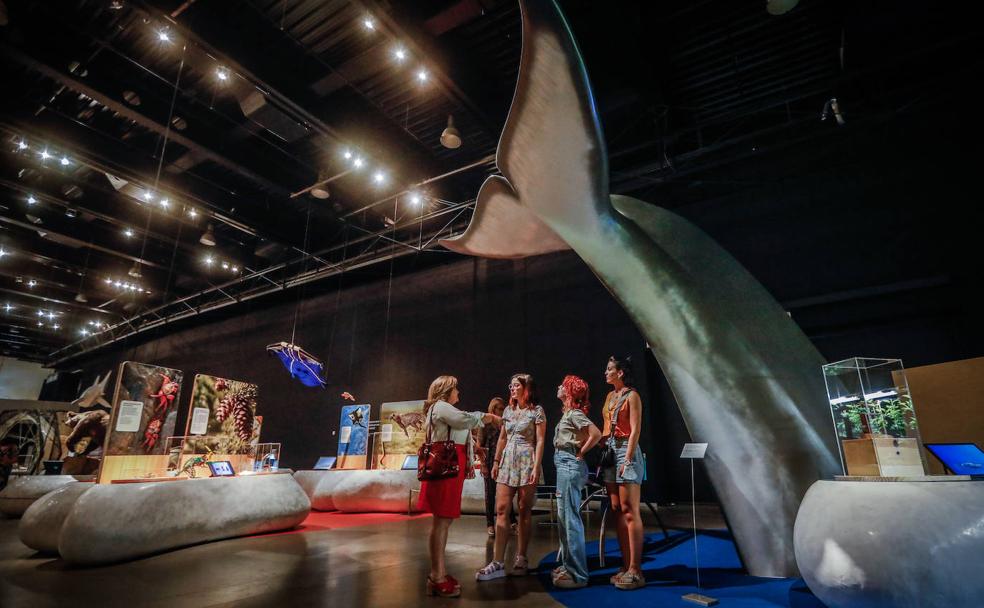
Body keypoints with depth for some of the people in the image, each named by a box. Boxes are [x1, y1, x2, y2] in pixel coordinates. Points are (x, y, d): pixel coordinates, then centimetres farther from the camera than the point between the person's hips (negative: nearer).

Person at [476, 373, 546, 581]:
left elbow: (540, 441, -7)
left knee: (524, 511, 2)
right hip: (507, 461, 5)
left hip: (526, 462, -5)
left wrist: (536, 467, -15)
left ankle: (521, 559, 14)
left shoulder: (537, 410, -2)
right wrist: (496, 461, 13)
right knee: (501, 510, -3)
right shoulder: (508, 410, 13)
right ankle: (498, 563, -2)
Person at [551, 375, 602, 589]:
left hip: (570, 465, -10)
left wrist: (580, 453, -15)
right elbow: (584, 435, 22)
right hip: (564, 465, 10)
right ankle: (568, 565, 26)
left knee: (571, 518, -6)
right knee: (563, 517, 16)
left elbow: (596, 434, -24)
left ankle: (577, 574, 1)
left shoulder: (574, 413, -12)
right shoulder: (568, 413, 15)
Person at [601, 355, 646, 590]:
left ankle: (635, 570, -1)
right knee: (617, 511, 8)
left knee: (629, 511, -7)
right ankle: (626, 566, 15)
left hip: (626, 451, -8)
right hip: (610, 451, 8)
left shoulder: (632, 396, -6)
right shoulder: (610, 396, 16)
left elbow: (635, 430, -12)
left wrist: (627, 459, -17)